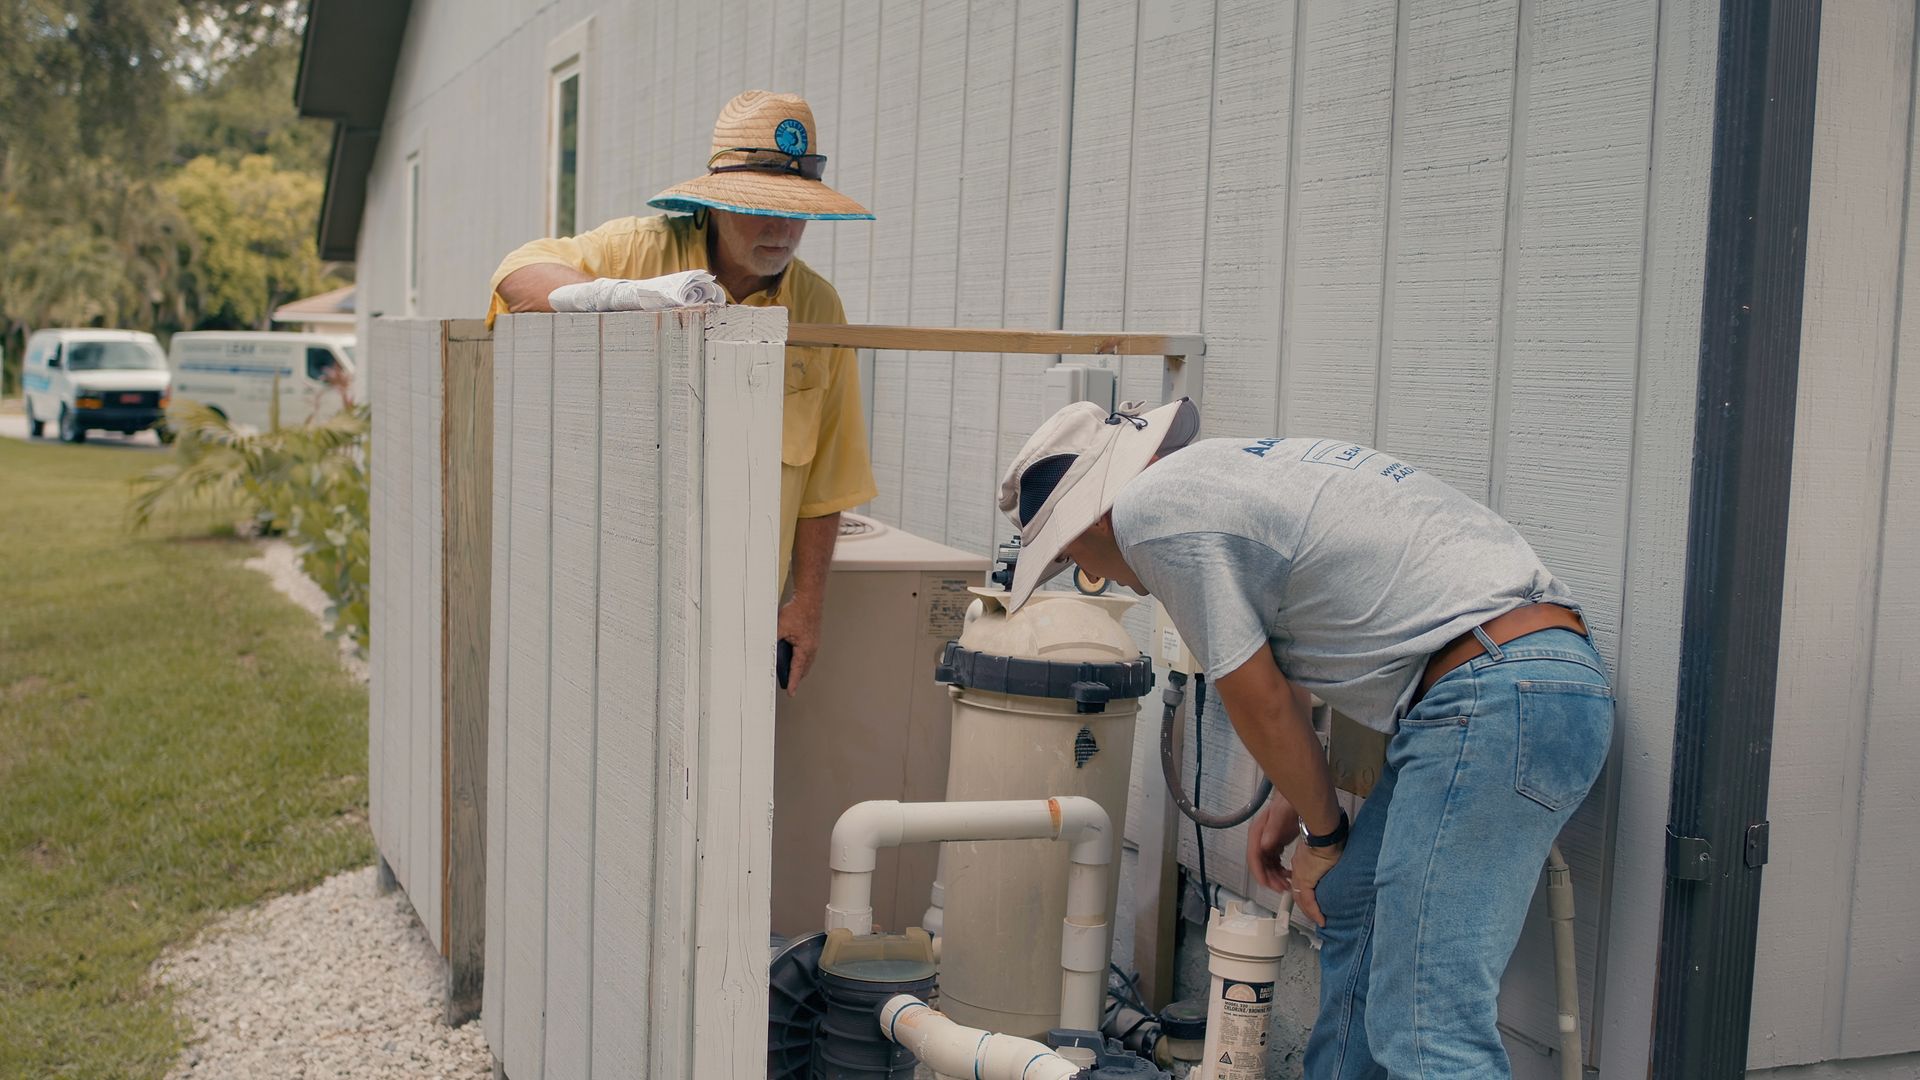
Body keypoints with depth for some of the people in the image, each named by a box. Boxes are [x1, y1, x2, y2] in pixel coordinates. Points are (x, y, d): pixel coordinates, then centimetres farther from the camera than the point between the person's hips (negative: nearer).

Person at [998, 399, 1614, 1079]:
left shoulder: (1150, 510, -4)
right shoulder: (1232, 469, 23)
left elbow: (1256, 699, -1)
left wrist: (1323, 834, 12)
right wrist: (1294, 802, 26)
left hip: (1497, 702, -10)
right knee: (1352, 910, 22)